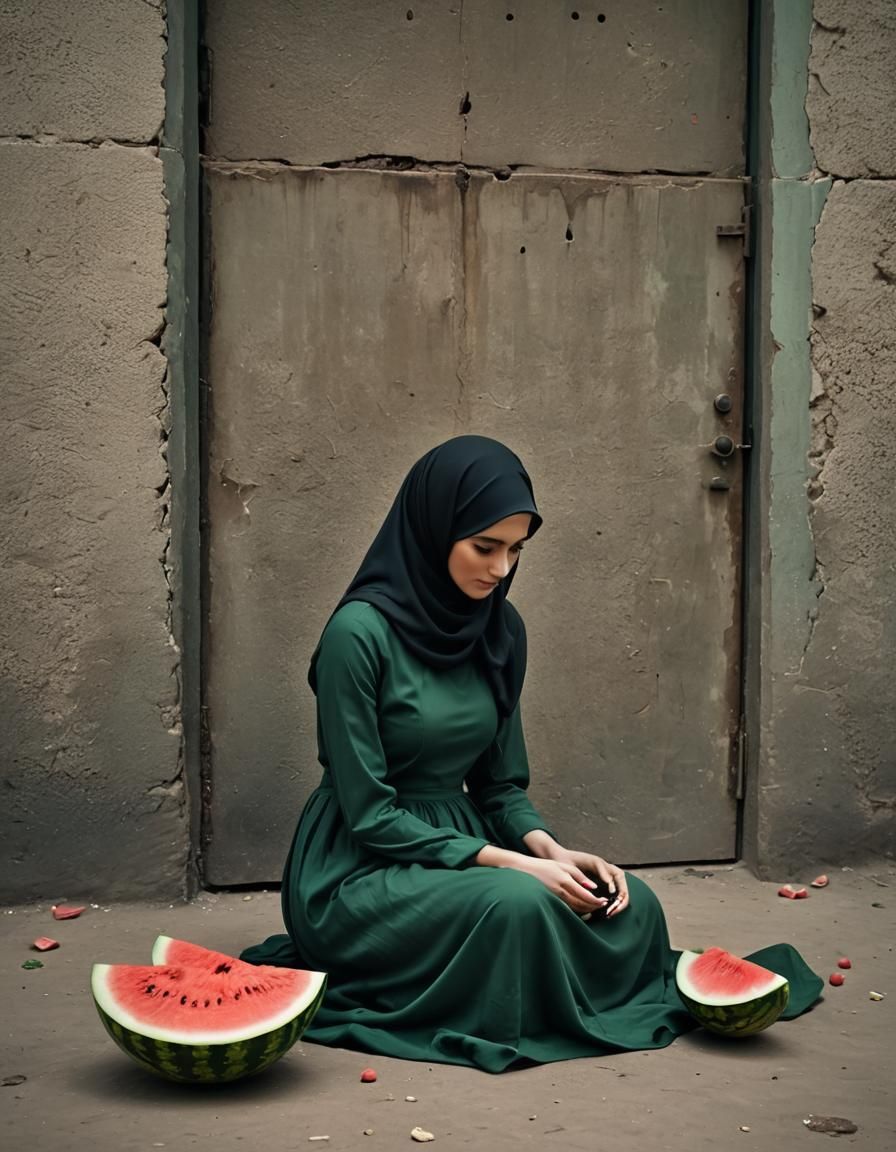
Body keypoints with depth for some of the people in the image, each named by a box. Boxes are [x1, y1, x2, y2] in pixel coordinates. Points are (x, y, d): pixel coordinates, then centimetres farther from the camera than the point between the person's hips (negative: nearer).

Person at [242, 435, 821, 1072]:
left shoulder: (502, 629, 4)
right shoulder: (360, 631, -18)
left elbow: (499, 784, 10)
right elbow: (368, 812, -17)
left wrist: (551, 850, -11)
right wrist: (508, 863, -22)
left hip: (462, 846, 6)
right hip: (361, 874, -6)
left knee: (629, 903, -16)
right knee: (516, 904, -33)